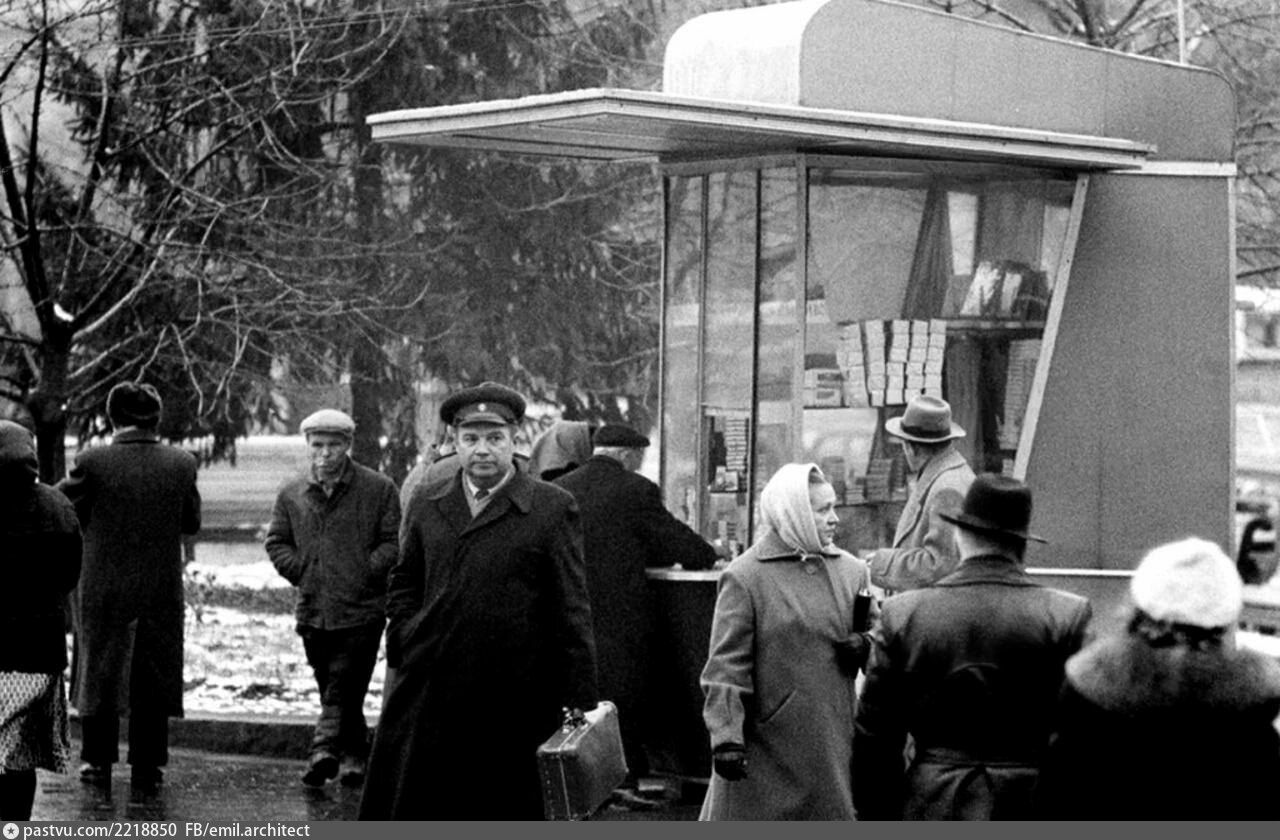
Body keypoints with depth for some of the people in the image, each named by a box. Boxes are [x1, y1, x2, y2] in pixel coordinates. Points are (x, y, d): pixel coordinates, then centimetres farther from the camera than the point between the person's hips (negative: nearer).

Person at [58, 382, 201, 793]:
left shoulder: (93, 462, -12)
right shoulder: (182, 464, -6)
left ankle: (98, 761, 17)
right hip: (161, 591, 1)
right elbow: (192, 523, 4)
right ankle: (147, 767, 12)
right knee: (153, 679, 11)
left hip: (102, 589, -1)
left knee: (98, 673, 14)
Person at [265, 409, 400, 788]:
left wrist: (365, 572, -10)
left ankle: (325, 750, -17)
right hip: (313, 610, 4)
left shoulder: (379, 489, 0)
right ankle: (355, 754, 22)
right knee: (332, 689, 11)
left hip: (361, 610, -4)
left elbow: (393, 542, 0)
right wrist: (301, 572, 2)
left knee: (343, 688, -13)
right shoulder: (292, 495, 9)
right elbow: (276, 542, 16)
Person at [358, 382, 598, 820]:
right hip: (429, 695, 4)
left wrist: (579, 698, -8)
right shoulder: (425, 507, 11)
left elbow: (572, 608, -4)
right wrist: (407, 637, 5)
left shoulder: (553, 509, -2)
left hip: (511, 700, -3)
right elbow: (403, 582, 23)